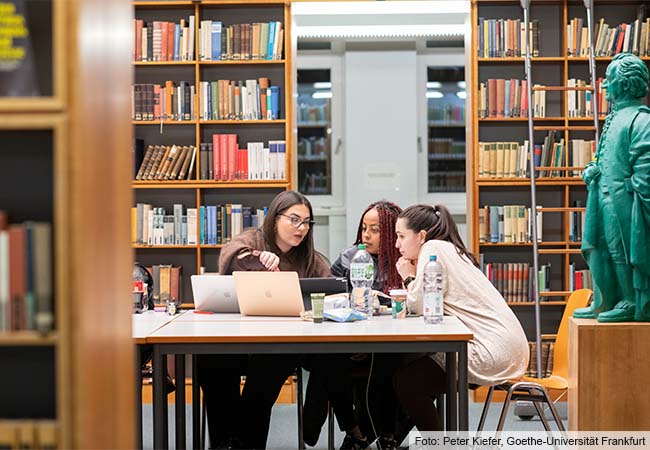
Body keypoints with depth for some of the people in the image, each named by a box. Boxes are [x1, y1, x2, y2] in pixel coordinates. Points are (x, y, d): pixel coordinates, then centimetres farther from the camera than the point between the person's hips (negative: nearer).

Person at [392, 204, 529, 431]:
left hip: (493, 352, -10)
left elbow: (419, 304, -13)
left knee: (406, 381, -3)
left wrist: (409, 277, 3)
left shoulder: (434, 248, -8)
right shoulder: (449, 250, 20)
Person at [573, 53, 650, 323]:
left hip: (625, 204, -10)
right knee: (598, 250, 13)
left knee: (625, 252, -2)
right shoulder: (615, 117, 15)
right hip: (605, 200, 10)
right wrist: (593, 170, 9)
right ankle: (603, 304, 24)